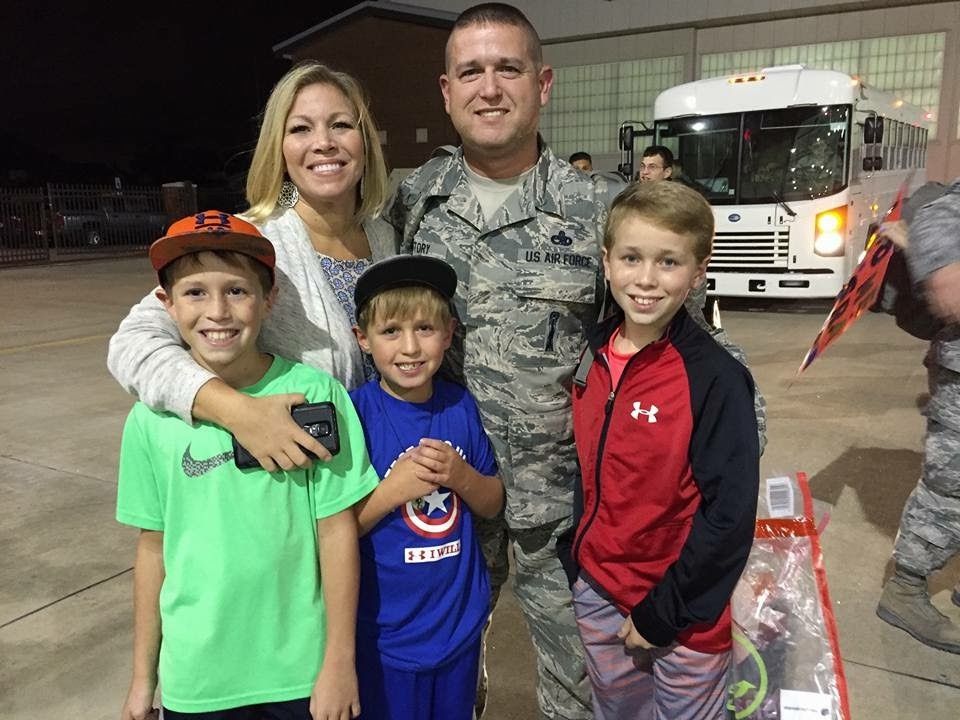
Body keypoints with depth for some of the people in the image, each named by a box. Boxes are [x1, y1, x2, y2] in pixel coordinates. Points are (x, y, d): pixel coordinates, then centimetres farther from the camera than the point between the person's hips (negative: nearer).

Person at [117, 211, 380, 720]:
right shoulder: (152, 419, -7)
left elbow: (338, 531, -10)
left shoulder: (313, 394, -14)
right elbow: (152, 548, 2)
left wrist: (340, 661, -6)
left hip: (300, 670, -1)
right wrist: (143, 678, 9)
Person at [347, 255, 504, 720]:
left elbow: (493, 504, 4)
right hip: (385, 633, -4)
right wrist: (392, 491, -25)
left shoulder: (460, 405, -5)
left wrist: (462, 477, -15)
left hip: (460, 623, 4)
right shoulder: (355, 413, -16)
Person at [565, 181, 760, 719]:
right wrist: (579, 566, 6)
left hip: (682, 616, -5)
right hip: (597, 593, 5)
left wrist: (661, 613, -14)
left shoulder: (716, 379, -20)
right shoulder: (596, 357, -3)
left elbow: (730, 516, -18)